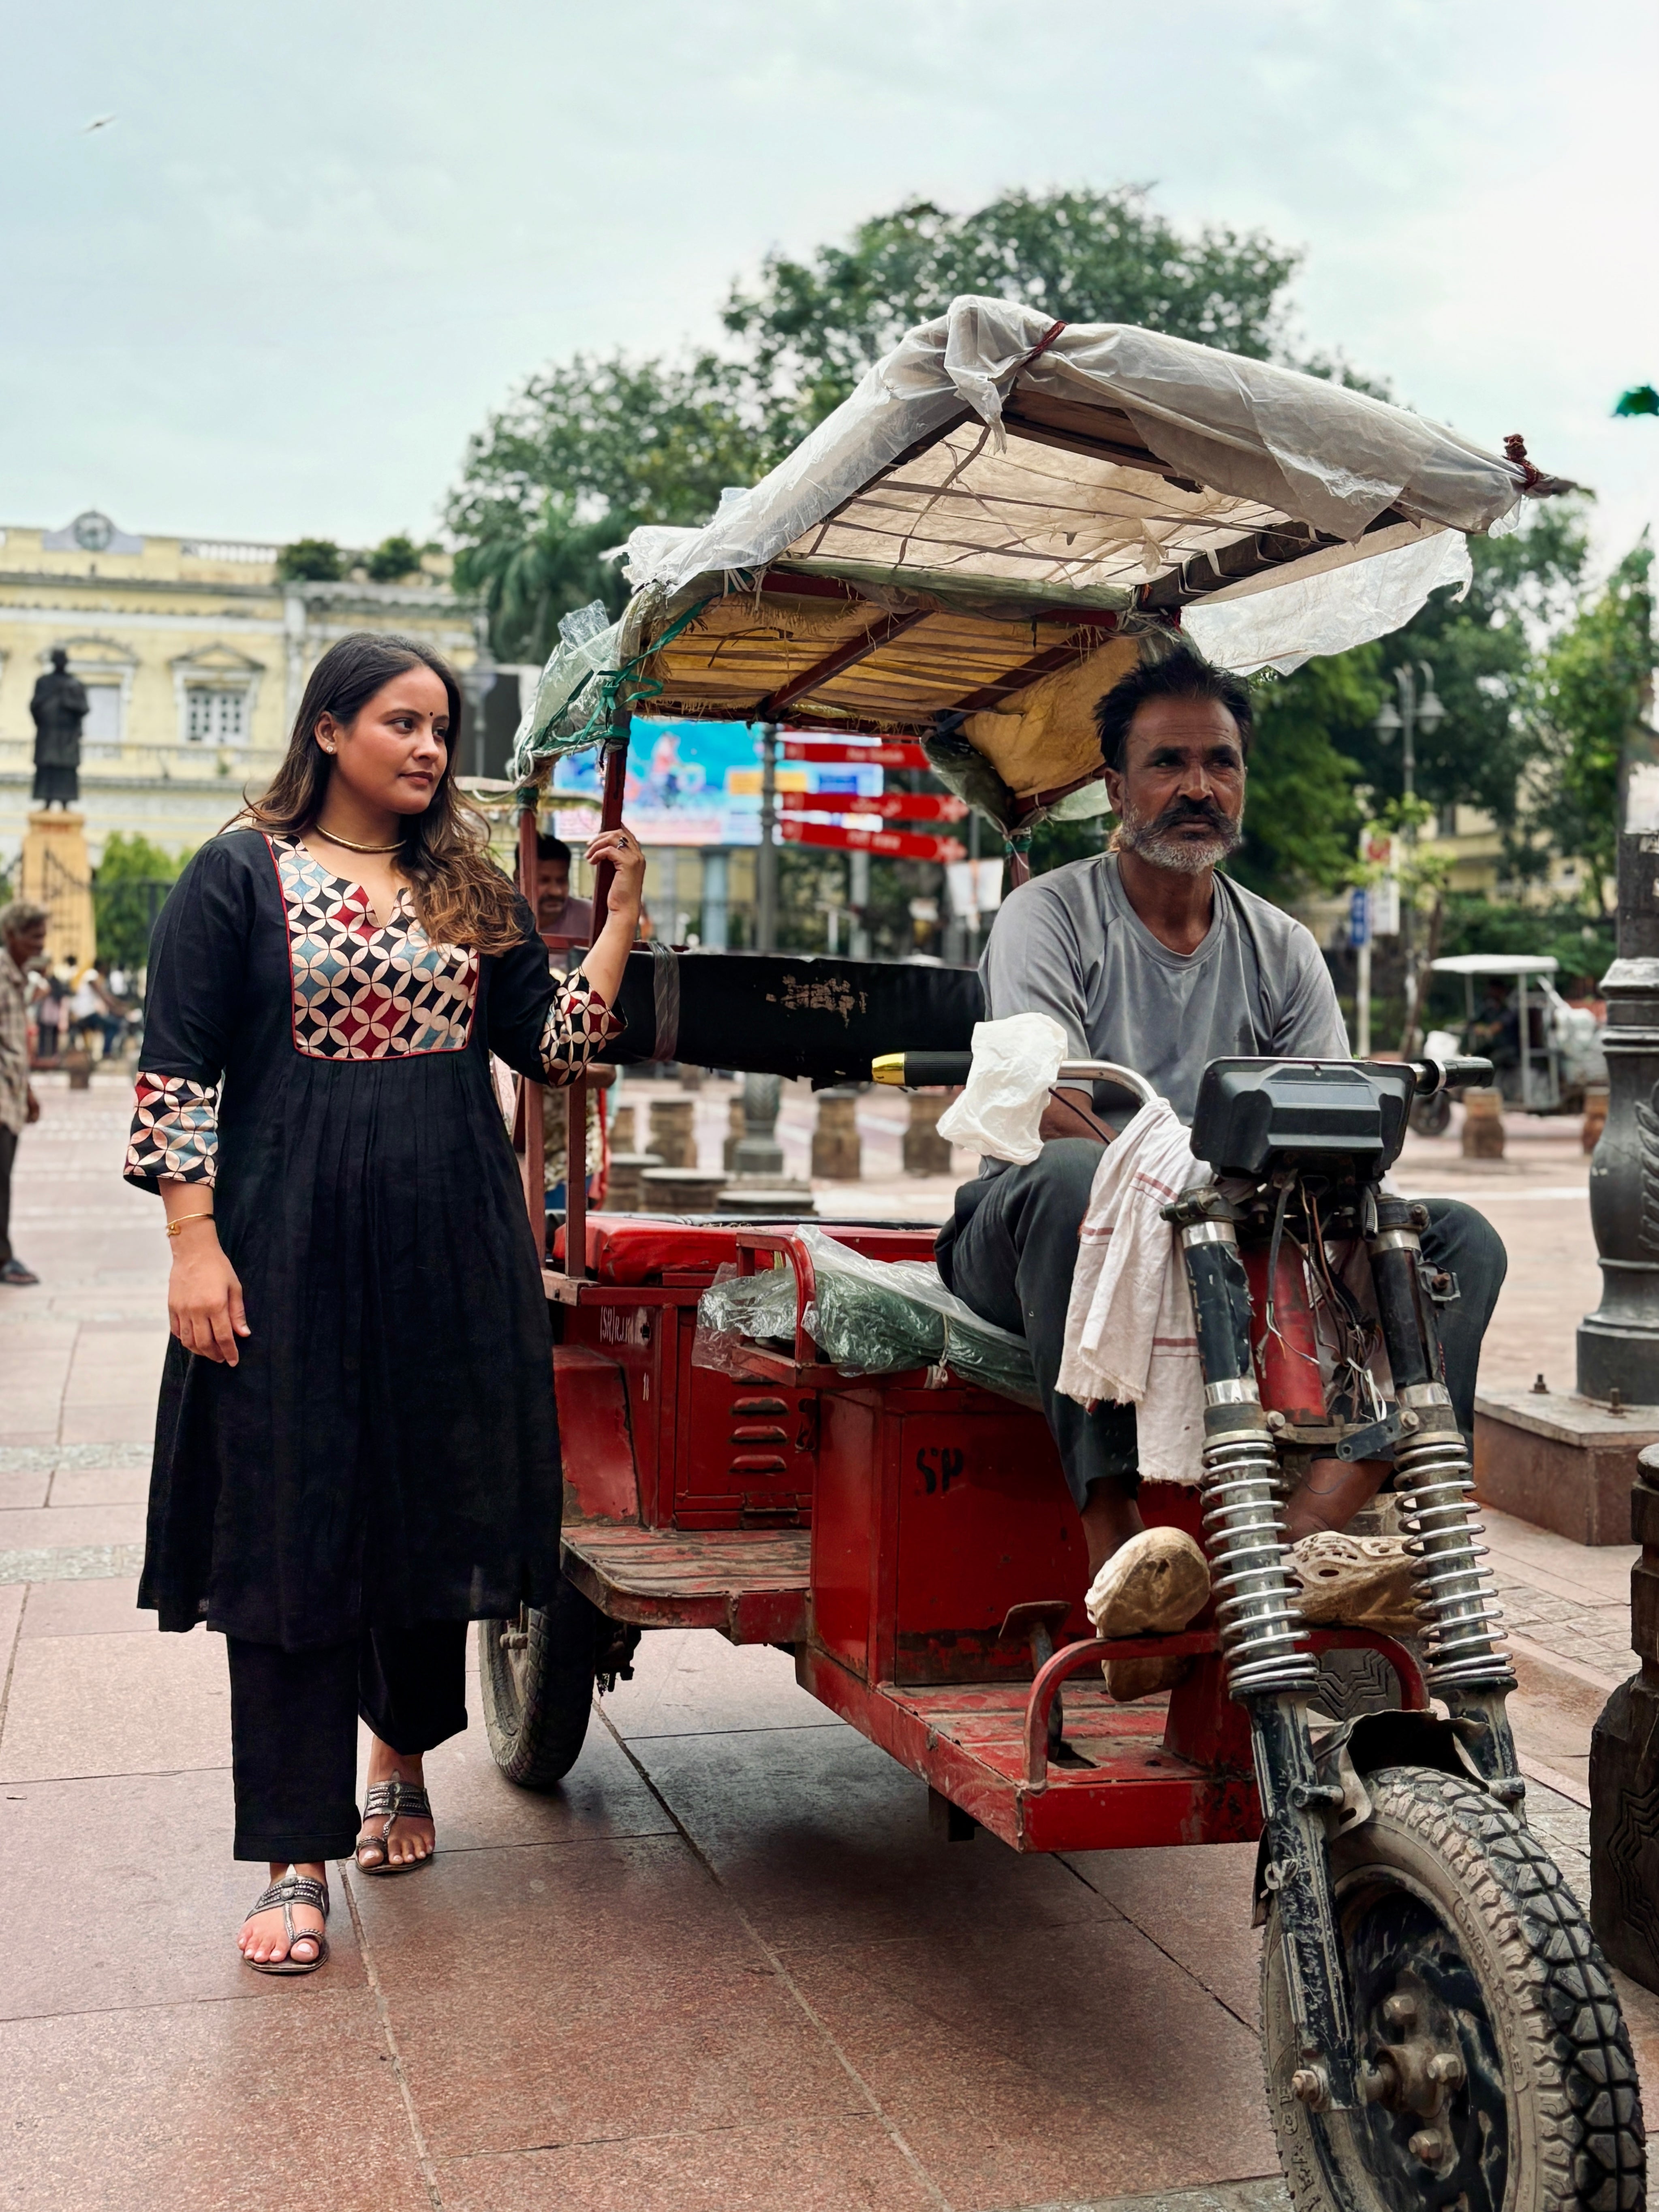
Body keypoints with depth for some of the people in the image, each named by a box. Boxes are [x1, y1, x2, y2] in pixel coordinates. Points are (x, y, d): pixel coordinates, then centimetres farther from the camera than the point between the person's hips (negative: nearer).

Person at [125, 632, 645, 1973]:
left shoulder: (469, 888, 12)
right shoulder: (240, 877, 1)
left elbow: (557, 1040, 6)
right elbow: (177, 1073, -4)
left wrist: (626, 902, -1)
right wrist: (195, 1245, -12)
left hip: (453, 1256, 4)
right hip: (291, 1252, -4)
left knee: (433, 1517, 11)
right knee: (293, 1539, 0)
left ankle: (404, 1760, 37)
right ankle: (298, 1862, 9)